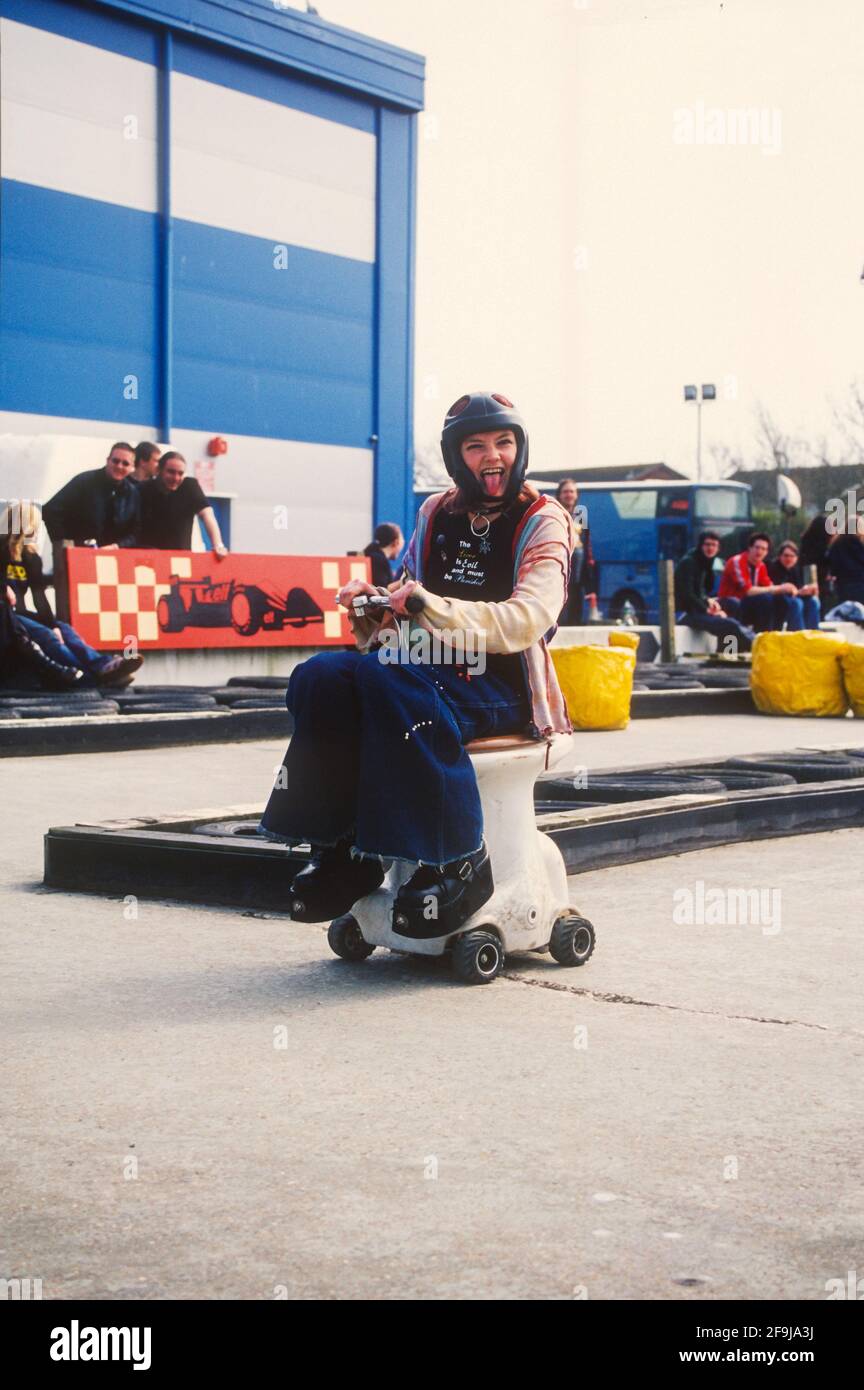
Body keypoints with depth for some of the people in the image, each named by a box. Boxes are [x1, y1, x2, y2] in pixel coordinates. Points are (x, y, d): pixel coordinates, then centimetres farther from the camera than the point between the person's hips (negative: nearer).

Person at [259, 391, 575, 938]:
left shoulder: (543, 522, -1)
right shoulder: (436, 514, 16)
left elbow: (528, 620, -17)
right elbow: (409, 612, 21)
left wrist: (430, 607, -26)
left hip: (503, 684, -5)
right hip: (431, 667, 6)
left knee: (386, 681, -36)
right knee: (321, 677, -23)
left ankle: (457, 862, -29)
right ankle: (344, 851, -16)